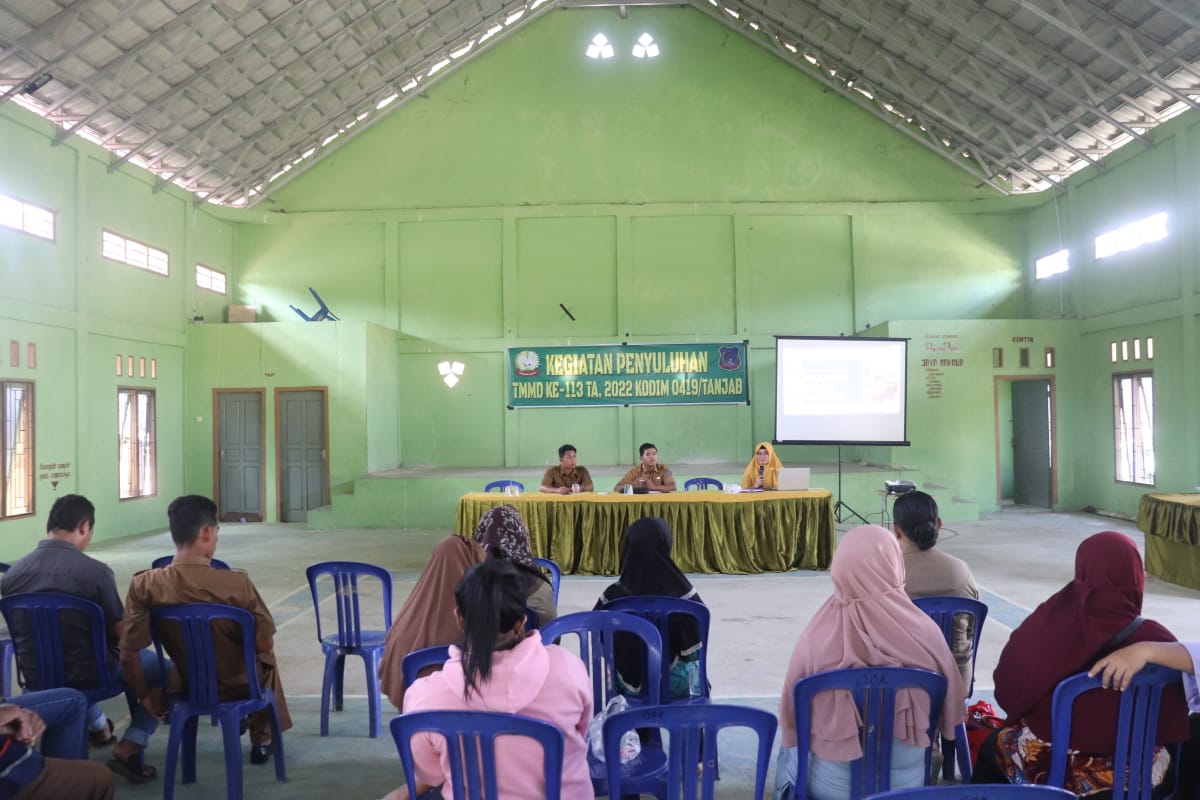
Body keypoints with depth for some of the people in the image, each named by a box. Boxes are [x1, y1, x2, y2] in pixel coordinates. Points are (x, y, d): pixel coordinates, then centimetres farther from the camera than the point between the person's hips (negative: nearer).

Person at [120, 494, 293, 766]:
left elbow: (129, 653, -17)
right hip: (236, 685, -3)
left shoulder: (144, 585, -21)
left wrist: (145, 696, 0)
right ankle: (262, 741, 42)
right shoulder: (236, 583, -29)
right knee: (264, 658, 33)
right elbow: (264, 643, -20)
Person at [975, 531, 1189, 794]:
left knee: (992, 746, 29)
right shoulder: (1157, 641, -20)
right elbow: (1175, 720, -7)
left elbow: (1007, 689, -7)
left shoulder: (1049, 621, -20)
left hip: (1049, 765, -1)